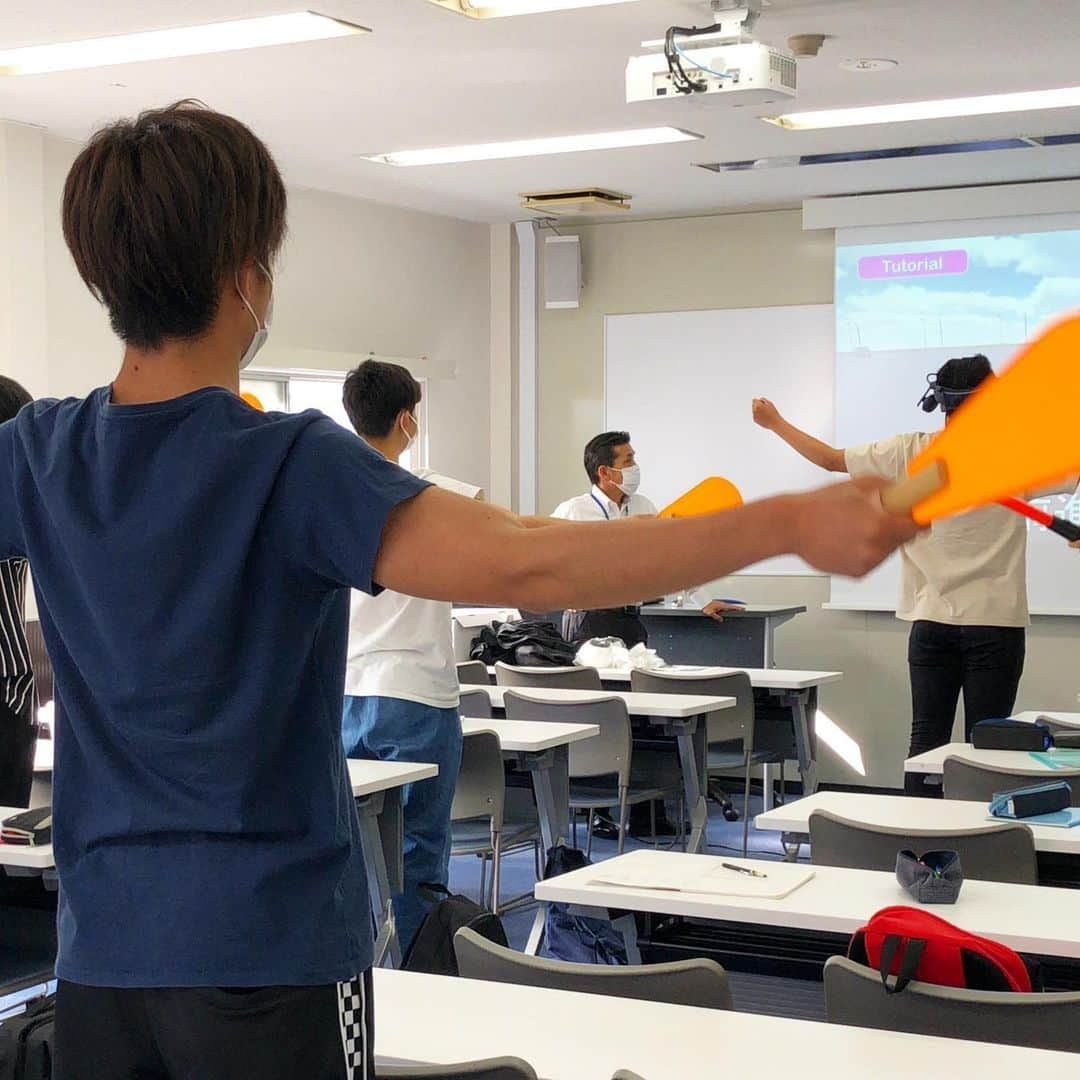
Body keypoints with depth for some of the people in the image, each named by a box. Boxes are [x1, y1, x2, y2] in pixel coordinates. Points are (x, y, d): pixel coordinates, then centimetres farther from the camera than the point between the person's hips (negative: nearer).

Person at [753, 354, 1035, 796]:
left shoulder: (909, 452, -1)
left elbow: (831, 459, 7)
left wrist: (776, 423, 20)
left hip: (931, 621, 3)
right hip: (995, 622, -3)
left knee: (926, 738, 8)